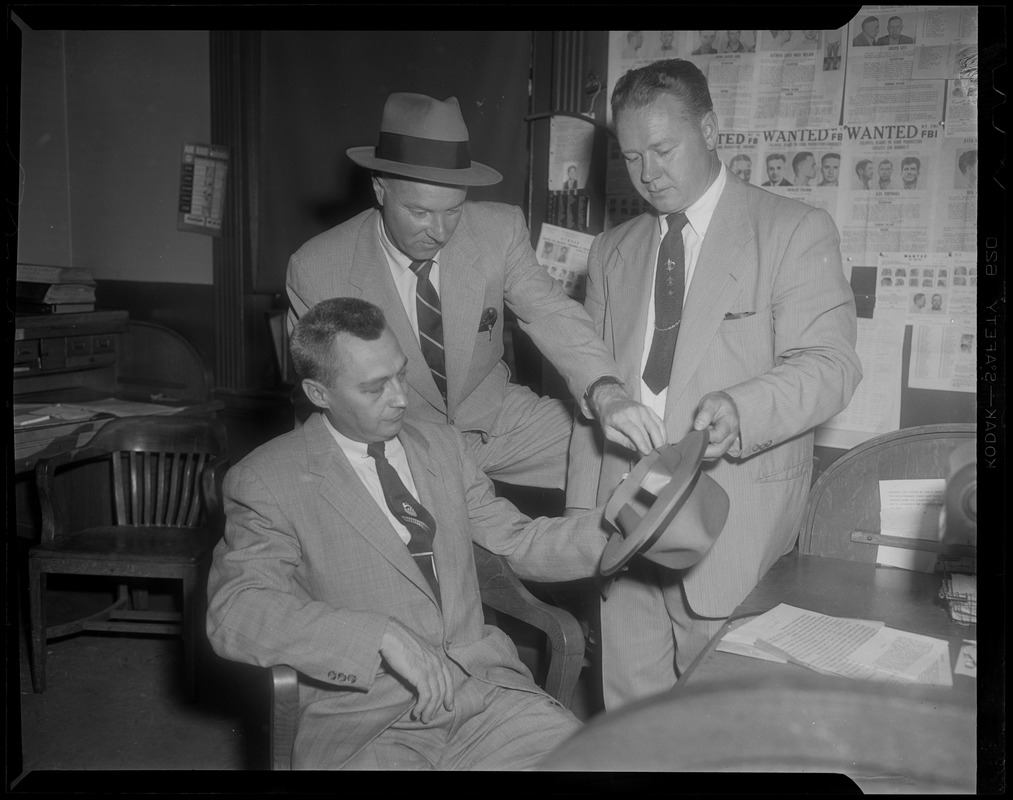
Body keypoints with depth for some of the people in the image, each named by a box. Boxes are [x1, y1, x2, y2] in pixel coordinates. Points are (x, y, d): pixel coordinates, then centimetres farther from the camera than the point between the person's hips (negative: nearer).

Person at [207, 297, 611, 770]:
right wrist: (382, 635, -25)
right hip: (362, 722, -4)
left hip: (482, 684, 4)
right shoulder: (265, 481, -5)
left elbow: (518, 543, 14)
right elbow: (234, 613, -16)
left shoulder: (443, 444, 13)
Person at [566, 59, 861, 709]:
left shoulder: (796, 231, 0)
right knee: (628, 709, 10)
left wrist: (741, 409, -29)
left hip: (733, 529, -4)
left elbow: (831, 362, -10)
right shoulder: (612, 251, 14)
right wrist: (583, 512, 8)